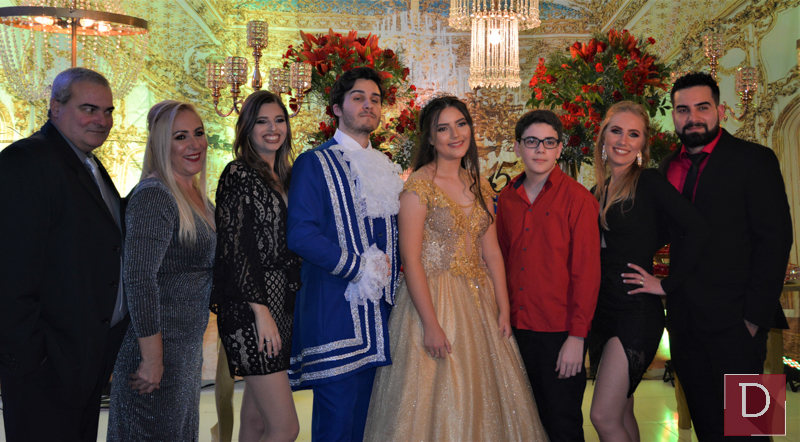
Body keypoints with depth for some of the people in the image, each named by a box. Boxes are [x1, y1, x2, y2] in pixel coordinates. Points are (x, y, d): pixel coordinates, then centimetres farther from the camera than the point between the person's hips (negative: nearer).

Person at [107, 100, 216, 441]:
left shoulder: (197, 196, 9)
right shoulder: (154, 196, -19)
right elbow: (139, 279, -24)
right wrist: (152, 359, -24)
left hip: (188, 346, 9)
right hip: (159, 348, -9)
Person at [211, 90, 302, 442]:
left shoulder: (283, 176, 15)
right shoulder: (239, 175, -8)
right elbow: (234, 249, -14)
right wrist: (261, 311, -18)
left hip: (282, 304, 8)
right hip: (250, 310, -8)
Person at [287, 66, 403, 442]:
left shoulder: (386, 169, 18)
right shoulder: (314, 164, -3)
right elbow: (300, 234, -13)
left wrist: (389, 269, 7)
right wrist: (357, 267, -13)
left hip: (378, 311, 6)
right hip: (334, 309, -6)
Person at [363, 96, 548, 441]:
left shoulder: (479, 185, 9)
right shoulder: (419, 185, -11)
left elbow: (491, 253, 11)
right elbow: (411, 260, -15)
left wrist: (503, 310, 4)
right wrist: (431, 325, -18)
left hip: (479, 300, 6)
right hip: (432, 298, -6)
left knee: (483, 399, 13)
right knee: (437, 402, 2)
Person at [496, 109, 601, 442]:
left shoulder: (577, 198, -8)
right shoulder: (507, 198, 7)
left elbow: (587, 271, -10)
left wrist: (577, 336, -13)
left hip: (559, 332, -4)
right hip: (518, 327, 5)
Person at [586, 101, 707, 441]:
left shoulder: (648, 183, -8)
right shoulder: (599, 191, 11)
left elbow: (696, 230, -18)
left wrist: (667, 284, -15)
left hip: (636, 311, -7)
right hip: (603, 310, 7)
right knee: (621, 413, 14)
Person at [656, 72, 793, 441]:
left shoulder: (754, 160, -5)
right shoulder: (668, 166, 11)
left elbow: (775, 240, -10)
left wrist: (755, 315, -15)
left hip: (734, 322, -5)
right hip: (685, 321, 5)